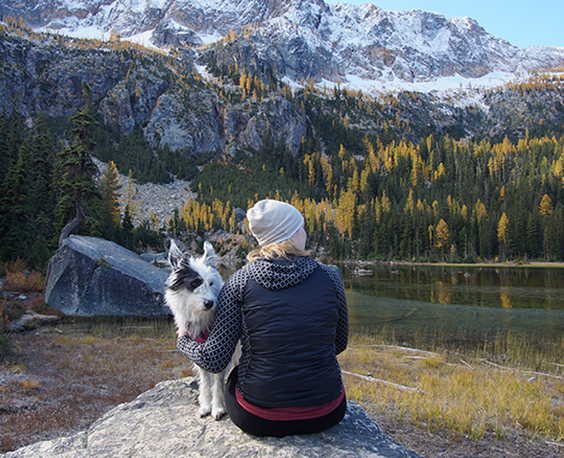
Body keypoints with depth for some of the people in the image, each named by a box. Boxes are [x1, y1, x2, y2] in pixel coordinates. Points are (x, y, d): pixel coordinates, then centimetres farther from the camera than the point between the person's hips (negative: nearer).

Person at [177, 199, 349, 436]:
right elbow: (340, 343, 9)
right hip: (325, 416, 1)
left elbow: (215, 360, -8)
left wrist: (184, 341, 13)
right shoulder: (329, 277, -5)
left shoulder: (240, 282, -9)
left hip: (259, 420, -1)